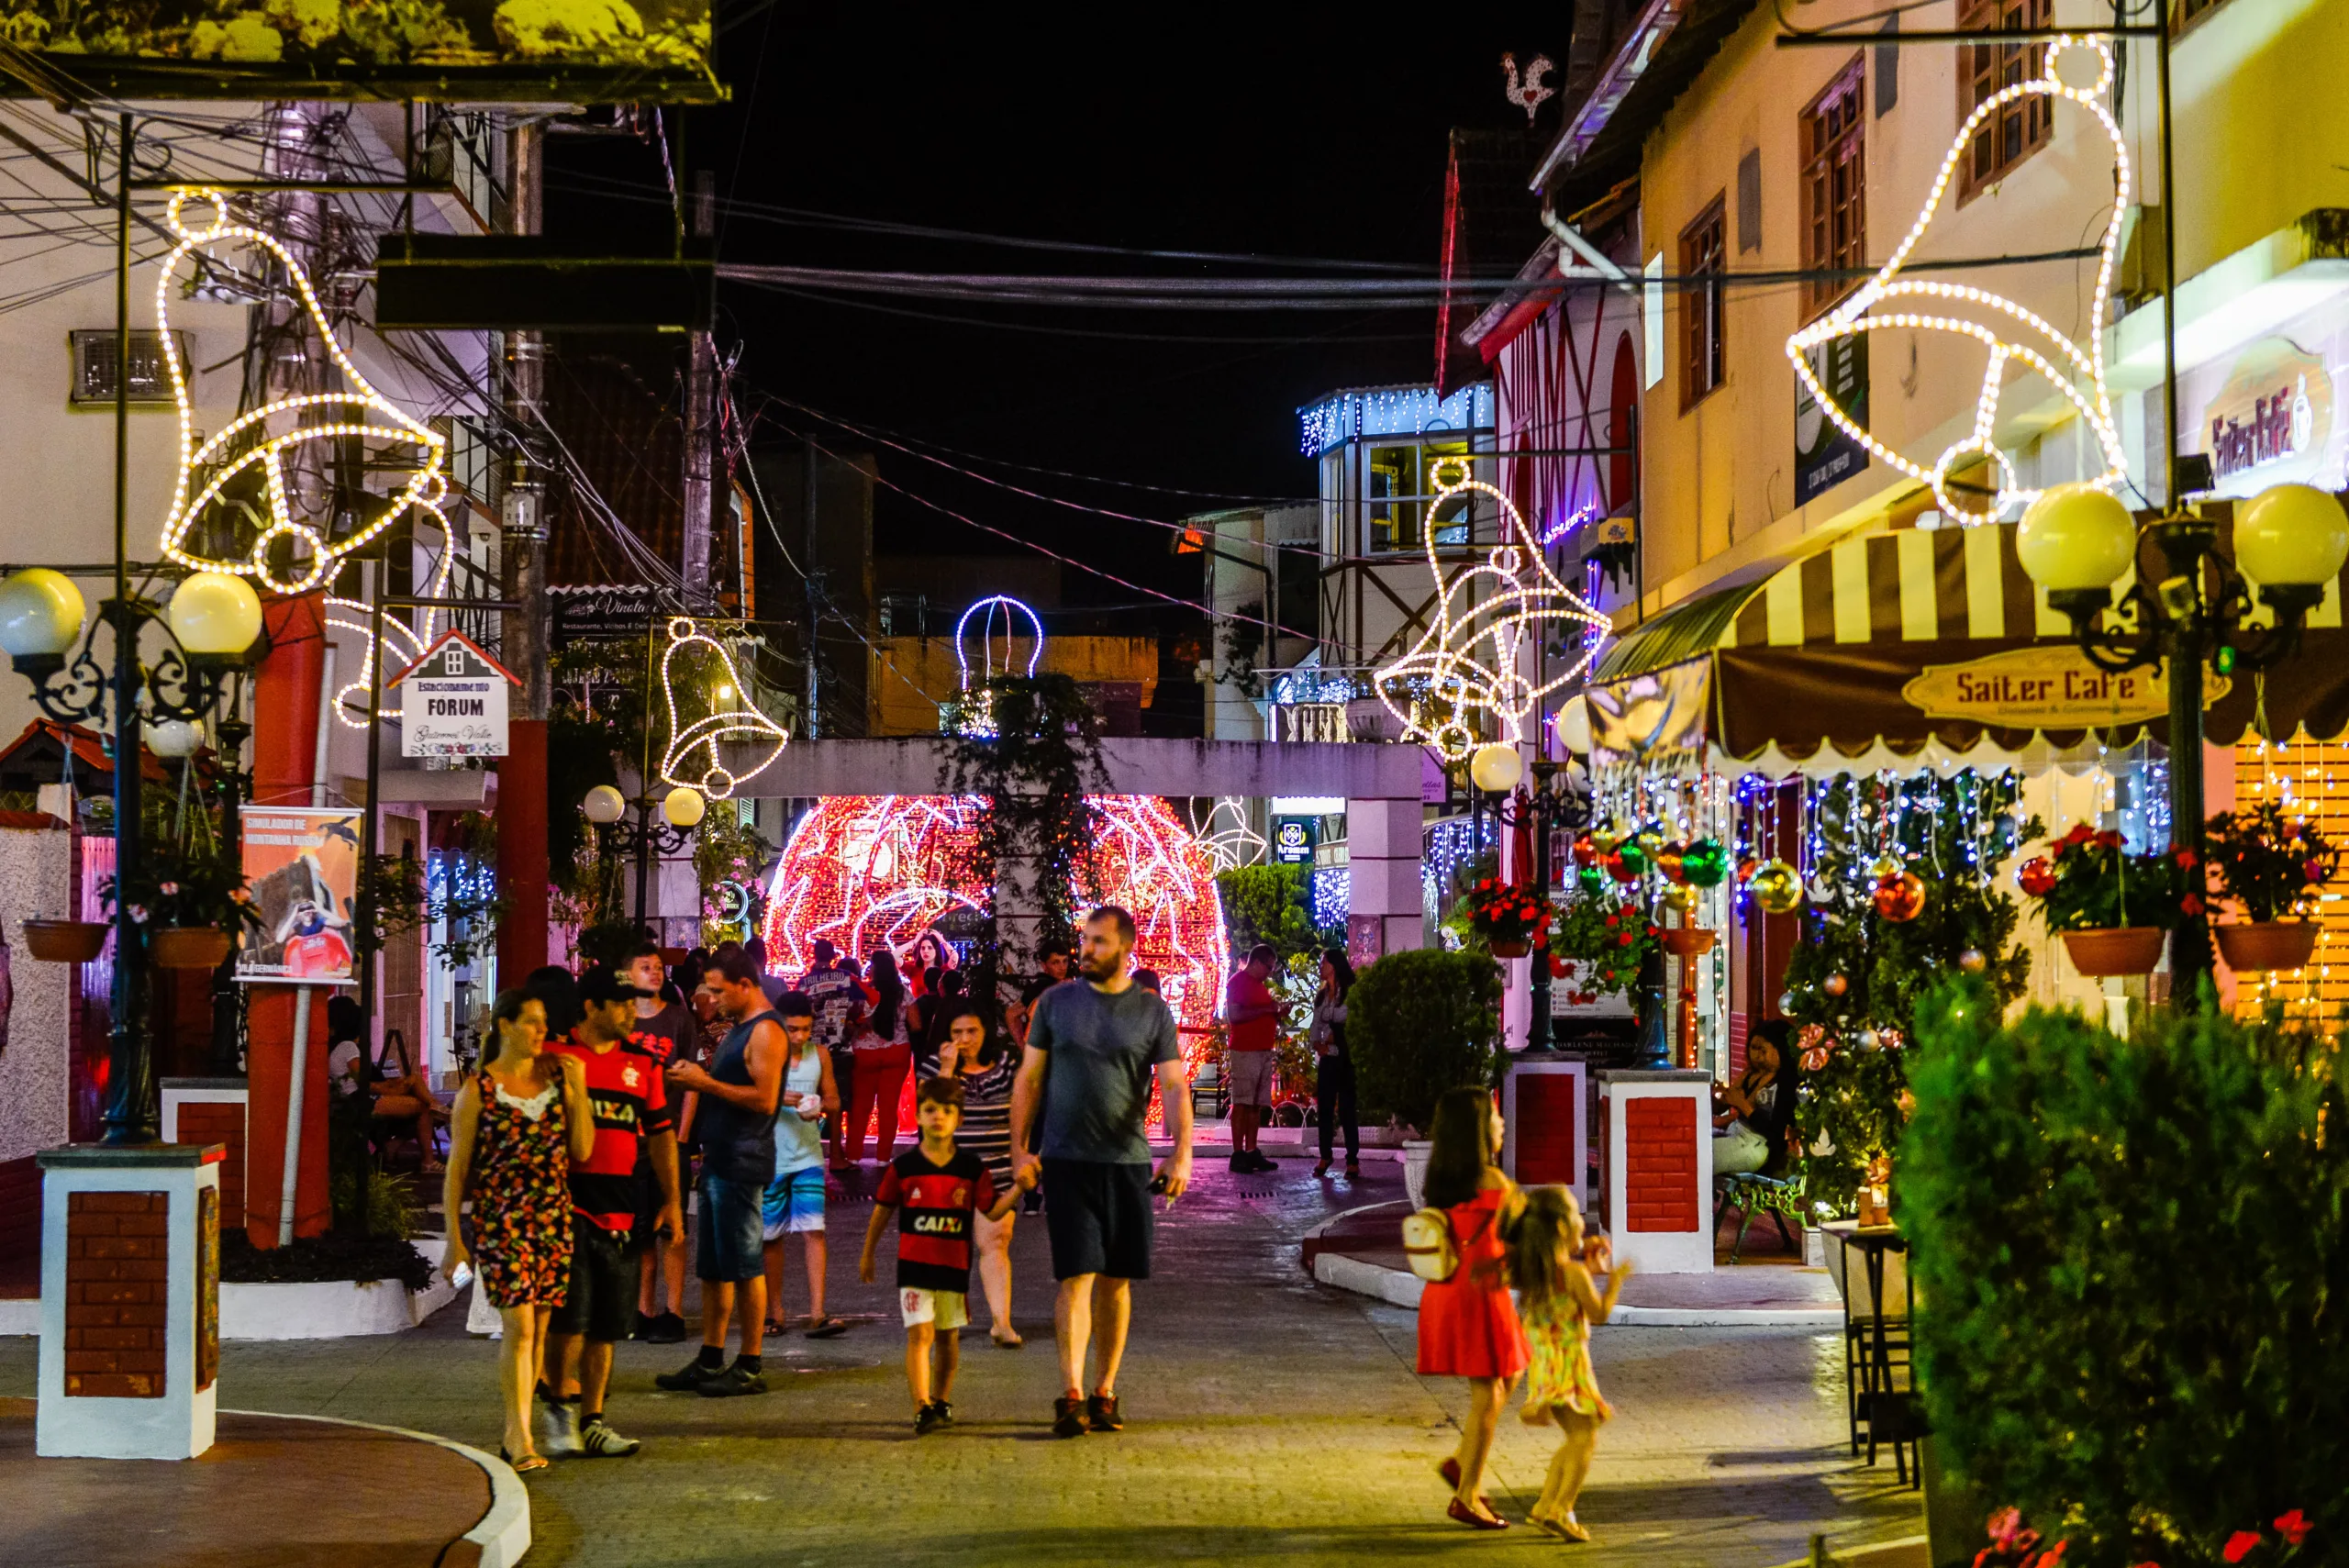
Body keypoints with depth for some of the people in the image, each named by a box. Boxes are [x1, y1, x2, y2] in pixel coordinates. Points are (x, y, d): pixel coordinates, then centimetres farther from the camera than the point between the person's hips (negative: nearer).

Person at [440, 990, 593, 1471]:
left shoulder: (558, 1077, 7)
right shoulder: (478, 1089, -2)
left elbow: (582, 1150, 2)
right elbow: (456, 1167, 0)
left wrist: (578, 1089, -7)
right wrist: (454, 1239, -2)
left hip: (554, 1218, 4)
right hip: (499, 1219, -4)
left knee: (538, 1329, 6)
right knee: (519, 1325, -12)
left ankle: (515, 1434, 16)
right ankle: (519, 1436, -8)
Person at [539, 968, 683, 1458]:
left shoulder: (643, 1063, 13)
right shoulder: (553, 1056, -1)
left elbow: (661, 1133, 17)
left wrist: (671, 1199, 11)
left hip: (619, 1210, 4)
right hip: (565, 1204, -4)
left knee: (606, 1324, 7)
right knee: (569, 1314, -11)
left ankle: (592, 1422, 15)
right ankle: (562, 1405, 8)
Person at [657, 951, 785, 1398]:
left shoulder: (766, 1031, -13)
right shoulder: (739, 1029, 18)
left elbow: (764, 1098, -22)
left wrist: (706, 1082, -18)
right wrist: (695, 1077, 7)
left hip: (743, 1164, -10)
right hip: (720, 1159, 10)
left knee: (745, 1265, -5)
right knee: (711, 1265, 12)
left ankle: (751, 1367, 1)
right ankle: (710, 1361, 19)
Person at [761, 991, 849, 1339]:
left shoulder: (820, 1055, 6)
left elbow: (834, 1099, 13)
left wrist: (821, 1107, -10)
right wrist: (780, 1099, -22)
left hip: (808, 1156, 1)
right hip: (769, 1158, -1)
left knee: (813, 1232, -9)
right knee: (771, 1237, 7)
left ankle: (817, 1315, -12)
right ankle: (775, 1313, 19)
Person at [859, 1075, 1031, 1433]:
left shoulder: (972, 1168, 0)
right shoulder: (903, 1167, -3)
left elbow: (992, 1210, -1)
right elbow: (882, 1210, 8)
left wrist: (1018, 1188, -17)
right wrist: (867, 1254, 16)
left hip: (954, 1266, 2)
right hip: (914, 1265, -2)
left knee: (947, 1336, 13)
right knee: (920, 1334, -11)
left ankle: (942, 1399, 31)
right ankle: (921, 1408, -15)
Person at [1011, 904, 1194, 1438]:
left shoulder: (1152, 1010, 4)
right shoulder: (1056, 1002, 5)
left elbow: (1174, 1086, -2)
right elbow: (1028, 1079, 8)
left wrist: (1183, 1152, -15)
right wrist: (1019, 1147, 0)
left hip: (1128, 1162, 1)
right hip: (1066, 1160, -1)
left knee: (1116, 1281, 6)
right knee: (1076, 1277, -8)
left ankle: (1104, 1393, 15)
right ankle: (1071, 1395, -9)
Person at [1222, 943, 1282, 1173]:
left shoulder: (1261, 984, 20)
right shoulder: (1237, 982, -7)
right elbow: (1233, 1016, -18)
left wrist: (1276, 1013, 9)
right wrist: (1265, 1009, -17)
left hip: (1263, 1051, 9)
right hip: (1244, 1052, -8)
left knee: (1255, 1104, 7)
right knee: (1241, 1103, -7)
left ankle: (1252, 1153, 8)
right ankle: (1238, 1155, -7)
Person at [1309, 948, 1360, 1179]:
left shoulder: (1351, 993, -7)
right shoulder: (1321, 996, 15)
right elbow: (1316, 1026, 15)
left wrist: (1335, 1036, -5)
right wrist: (1317, 1045, -2)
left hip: (1345, 1057, -6)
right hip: (1327, 1058, 6)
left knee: (1347, 1108, -6)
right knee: (1325, 1107, 6)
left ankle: (1353, 1161, -4)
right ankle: (1325, 1157, 13)